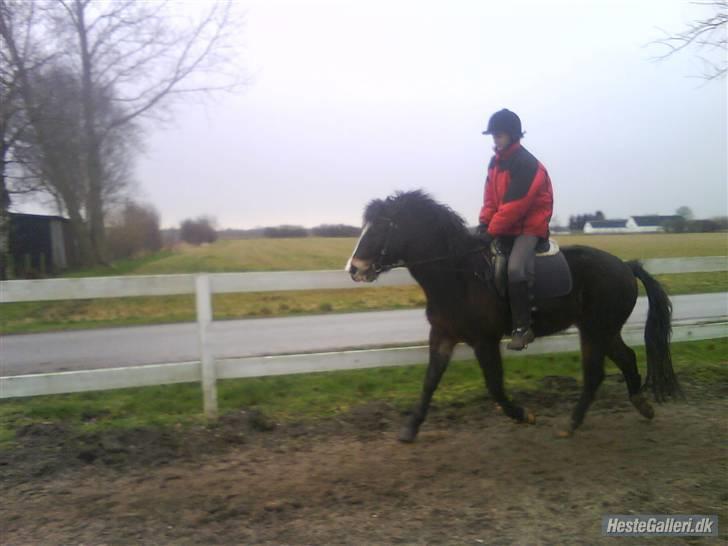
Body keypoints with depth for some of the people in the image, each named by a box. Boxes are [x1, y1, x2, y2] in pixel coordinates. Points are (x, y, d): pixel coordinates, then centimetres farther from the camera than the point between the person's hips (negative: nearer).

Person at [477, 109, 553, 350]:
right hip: (506, 227, 9)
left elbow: (515, 205, -23)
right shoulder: (496, 162, 8)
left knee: (515, 269, -29)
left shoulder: (526, 164, -19)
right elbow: (490, 198, 9)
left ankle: (522, 328, -20)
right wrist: (484, 223, -6)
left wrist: (492, 231, -22)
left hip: (530, 226, -9)